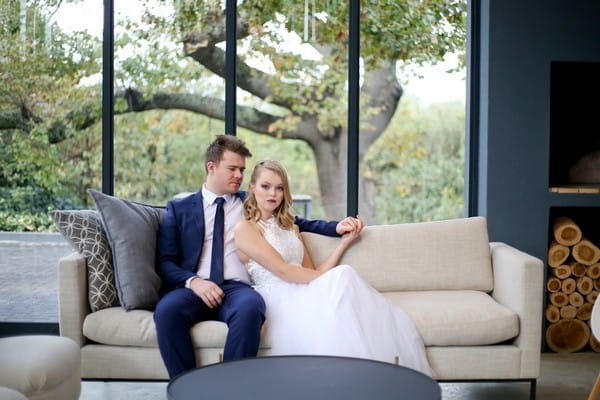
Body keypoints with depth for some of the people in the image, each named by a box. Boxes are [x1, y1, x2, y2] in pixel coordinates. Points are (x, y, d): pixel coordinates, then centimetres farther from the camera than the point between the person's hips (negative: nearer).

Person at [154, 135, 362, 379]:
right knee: (167, 309, -34)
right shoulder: (179, 209, 17)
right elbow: (165, 261, 9)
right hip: (192, 288, 0)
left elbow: (298, 223, 18)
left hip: (236, 288, 0)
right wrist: (193, 281, -11)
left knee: (250, 306, -37)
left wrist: (336, 227, 0)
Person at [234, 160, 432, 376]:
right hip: (280, 301, -6)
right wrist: (334, 278, -15)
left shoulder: (289, 226, 26)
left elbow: (313, 273, 15)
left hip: (302, 294, 7)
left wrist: (344, 242, 9)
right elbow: (281, 270, -9)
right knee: (344, 274, -32)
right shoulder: (245, 228, 3)